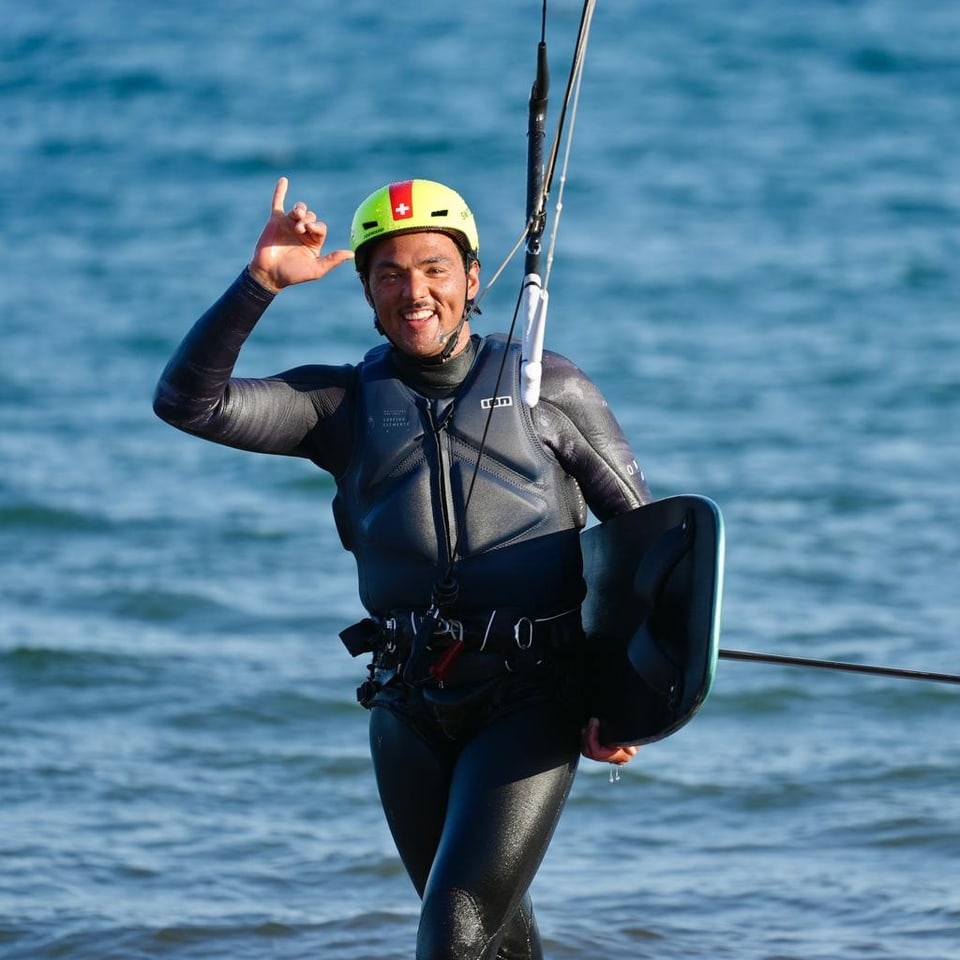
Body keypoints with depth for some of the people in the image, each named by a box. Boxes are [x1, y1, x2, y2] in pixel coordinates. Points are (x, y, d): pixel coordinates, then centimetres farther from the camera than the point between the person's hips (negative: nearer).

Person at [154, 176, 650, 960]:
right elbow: (188, 401, -4)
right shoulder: (346, 402, 8)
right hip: (411, 711, 3)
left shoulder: (547, 387, 5)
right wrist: (261, 283, -15)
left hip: (532, 703, -3)